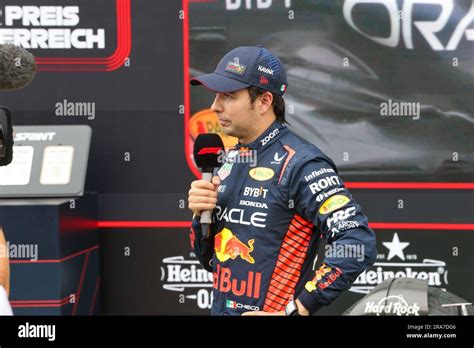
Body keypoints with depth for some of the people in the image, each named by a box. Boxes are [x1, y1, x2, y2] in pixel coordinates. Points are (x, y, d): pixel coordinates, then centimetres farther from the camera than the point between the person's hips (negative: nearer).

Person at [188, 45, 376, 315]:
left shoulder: (301, 163, -15)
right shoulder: (230, 161, 8)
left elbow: (357, 244, -25)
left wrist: (295, 310, -23)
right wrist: (201, 215, -5)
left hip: (271, 310, -7)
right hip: (221, 309, 7)